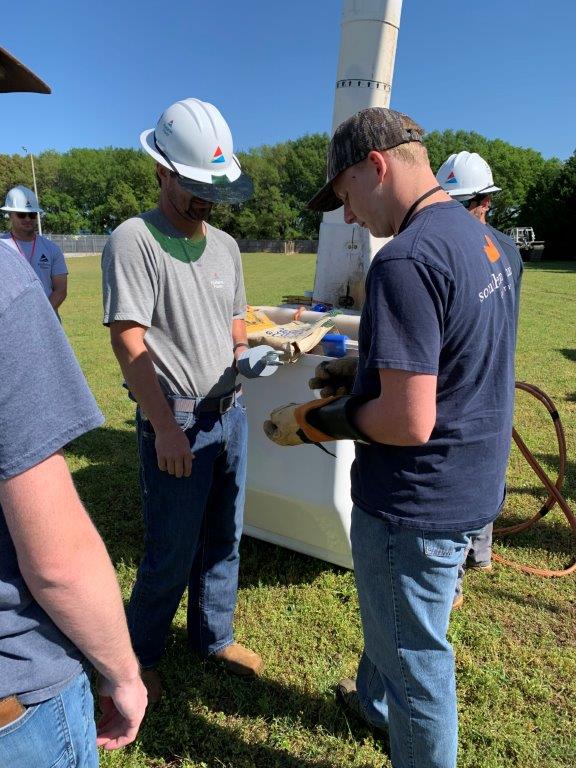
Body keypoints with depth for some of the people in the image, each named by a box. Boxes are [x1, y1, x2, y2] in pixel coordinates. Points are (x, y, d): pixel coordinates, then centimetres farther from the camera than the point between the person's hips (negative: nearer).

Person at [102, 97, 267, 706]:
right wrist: (165, 426, -20)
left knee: (222, 540, 18)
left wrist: (244, 355, 2)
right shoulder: (133, 240, -11)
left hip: (230, 411, 7)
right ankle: (139, 654, 31)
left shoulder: (224, 244, 11)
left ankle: (214, 637, 40)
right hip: (176, 420, -6)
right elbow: (128, 340, -16)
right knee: (172, 553, 4)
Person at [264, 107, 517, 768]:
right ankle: (375, 703, 58)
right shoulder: (478, 237, 6)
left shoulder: (405, 260, -25)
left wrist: (311, 421, -13)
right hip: (472, 485, 10)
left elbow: (408, 423, -28)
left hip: (418, 502, -10)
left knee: (414, 658, 15)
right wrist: (362, 372, 12)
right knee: (390, 620, 32)